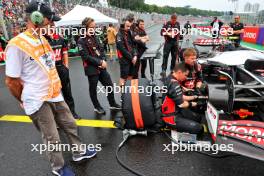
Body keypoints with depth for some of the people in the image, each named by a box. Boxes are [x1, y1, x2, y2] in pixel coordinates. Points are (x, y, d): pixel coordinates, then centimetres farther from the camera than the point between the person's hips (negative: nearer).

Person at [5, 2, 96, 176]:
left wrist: (56, 88, 14)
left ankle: (79, 152, 39)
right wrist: (25, 101, -1)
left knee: (70, 125, 17)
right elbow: (11, 81, -13)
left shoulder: (43, 40, 8)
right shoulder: (16, 45, -18)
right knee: (52, 138, 8)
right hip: (38, 102, -7)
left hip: (55, 96, 7)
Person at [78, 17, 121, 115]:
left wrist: (104, 60, -9)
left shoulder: (95, 37, 11)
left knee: (109, 85, 10)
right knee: (93, 88, 9)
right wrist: (100, 62, -17)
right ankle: (97, 107, 28)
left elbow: (101, 50, 9)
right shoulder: (81, 41, -10)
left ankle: (113, 104, 27)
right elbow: (86, 57, -16)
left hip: (101, 67, 7)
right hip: (91, 68, -6)